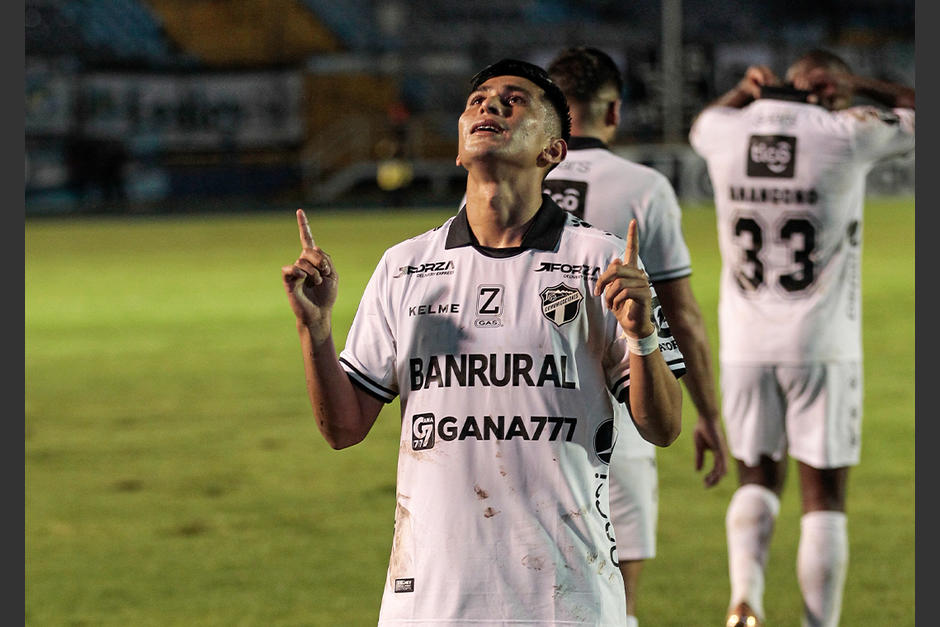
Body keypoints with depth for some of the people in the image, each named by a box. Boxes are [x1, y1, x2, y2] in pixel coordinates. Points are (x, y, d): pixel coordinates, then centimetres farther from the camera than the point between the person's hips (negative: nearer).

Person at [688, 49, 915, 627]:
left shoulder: (726, 132, -1)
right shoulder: (847, 134, -10)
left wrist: (746, 90, 10)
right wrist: (859, 88, 1)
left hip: (746, 345, 3)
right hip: (821, 346, -3)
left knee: (758, 480, 17)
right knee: (825, 499, 5)